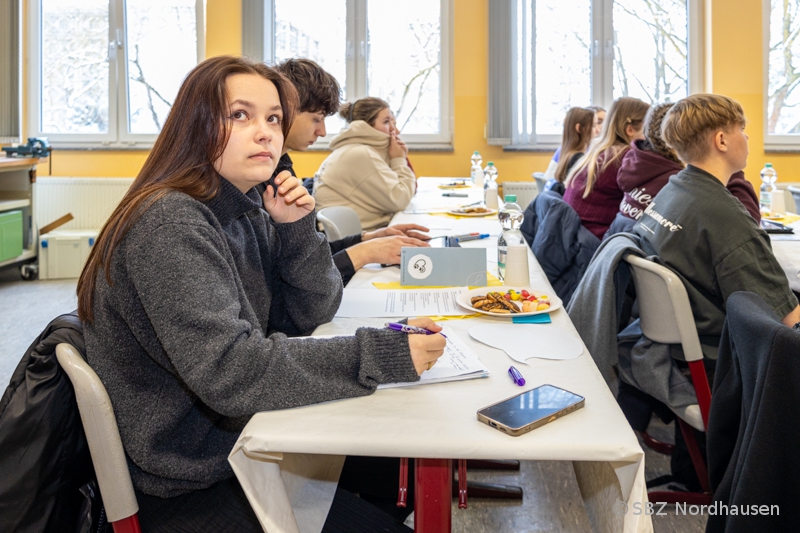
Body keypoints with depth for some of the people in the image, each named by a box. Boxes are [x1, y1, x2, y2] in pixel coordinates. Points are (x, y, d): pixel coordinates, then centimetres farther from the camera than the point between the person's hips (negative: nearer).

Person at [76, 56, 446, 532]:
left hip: (239, 438, 8)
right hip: (190, 489, -8)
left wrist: (297, 230, -10)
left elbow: (308, 315, 7)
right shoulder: (169, 224, -23)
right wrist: (380, 357, -31)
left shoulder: (249, 209, 3)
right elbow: (230, 371, -31)